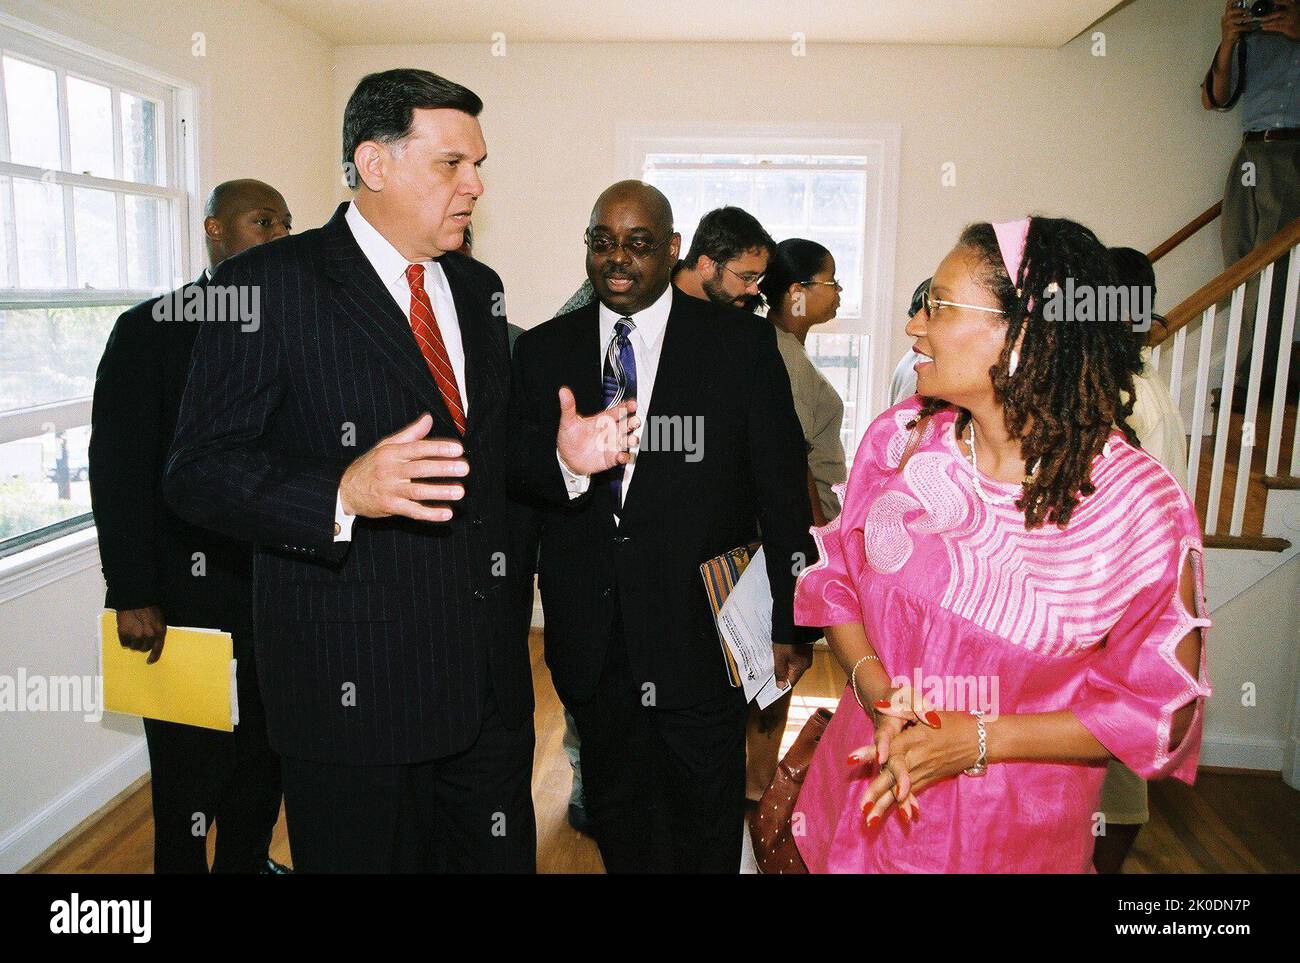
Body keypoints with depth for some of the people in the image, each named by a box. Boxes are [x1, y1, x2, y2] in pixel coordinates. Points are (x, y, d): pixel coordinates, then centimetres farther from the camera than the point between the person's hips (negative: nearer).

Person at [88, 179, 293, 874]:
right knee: (192, 767, 9)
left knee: (267, 755, 16)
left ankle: (248, 860, 37)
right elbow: (117, 470, -9)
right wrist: (131, 595, -13)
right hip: (189, 599, -4)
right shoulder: (149, 330, -5)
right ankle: (181, 866, 32)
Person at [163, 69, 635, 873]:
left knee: (501, 856, 18)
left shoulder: (479, 288, 12)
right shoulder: (270, 285, -9)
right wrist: (344, 492, -31)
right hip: (356, 683, -6)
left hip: (490, 673, 6)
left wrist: (558, 452, 0)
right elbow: (199, 469, -14)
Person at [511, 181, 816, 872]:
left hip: (698, 628, -2)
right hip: (589, 639, 3)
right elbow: (520, 483, 9)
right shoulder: (542, 351, 4)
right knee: (615, 815, 20)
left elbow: (781, 490, -3)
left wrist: (790, 621, -3)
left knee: (707, 824, 14)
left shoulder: (742, 344, -4)